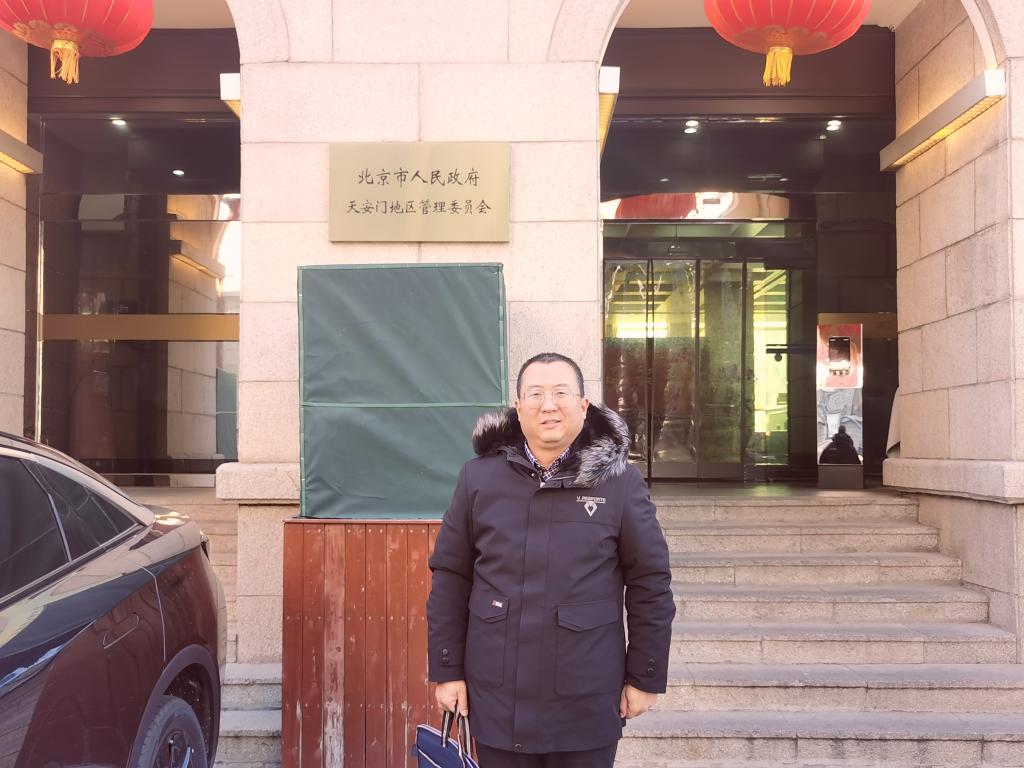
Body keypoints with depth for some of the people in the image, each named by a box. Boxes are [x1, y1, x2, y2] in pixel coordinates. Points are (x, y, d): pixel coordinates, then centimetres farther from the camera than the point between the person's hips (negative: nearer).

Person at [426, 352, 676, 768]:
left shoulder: (621, 482, -6)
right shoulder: (478, 477, -1)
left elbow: (650, 584, -2)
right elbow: (450, 577, 3)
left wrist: (645, 678, -1)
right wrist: (447, 670, 2)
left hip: (586, 700, -1)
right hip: (496, 697, 2)